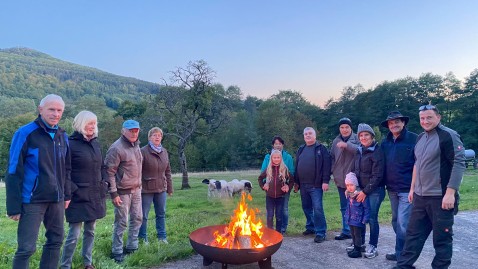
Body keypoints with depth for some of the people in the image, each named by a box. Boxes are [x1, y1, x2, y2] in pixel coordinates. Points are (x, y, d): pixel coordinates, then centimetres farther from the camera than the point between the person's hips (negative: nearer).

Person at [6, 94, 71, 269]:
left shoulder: (62, 136, 8)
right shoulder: (25, 133, -10)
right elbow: (14, 171, -11)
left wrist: (66, 195, 13)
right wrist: (14, 206, -13)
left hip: (56, 199, 6)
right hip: (32, 200, -6)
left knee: (56, 241, 13)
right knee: (27, 247, -1)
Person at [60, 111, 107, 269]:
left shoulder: (95, 143, 11)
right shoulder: (70, 143, -10)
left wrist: (103, 184, 9)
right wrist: (72, 190, -16)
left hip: (95, 196, 7)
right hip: (78, 197, -6)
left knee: (90, 231, 16)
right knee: (74, 234, -2)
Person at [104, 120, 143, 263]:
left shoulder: (136, 145, 8)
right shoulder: (117, 148, -17)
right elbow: (109, 172, -18)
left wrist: (139, 185, 16)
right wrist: (113, 193, -19)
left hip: (136, 189, 8)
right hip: (123, 191, -8)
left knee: (137, 218, 14)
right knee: (121, 222, 2)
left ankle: (131, 247, 29)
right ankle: (117, 252, 17)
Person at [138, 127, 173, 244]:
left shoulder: (164, 152, 7)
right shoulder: (143, 151, -11)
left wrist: (169, 187, 10)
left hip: (161, 188, 5)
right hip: (146, 189, -5)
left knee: (161, 214, 13)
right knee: (143, 215, 7)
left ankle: (162, 236, 26)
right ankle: (143, 238, 22)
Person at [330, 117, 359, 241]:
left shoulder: (357, 139, -3)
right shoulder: (336, 141, 11)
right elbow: (332, 157, 14)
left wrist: (347, 145, -28)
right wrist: (333, 172, 5)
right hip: (340, 179, 5)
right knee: (344, 207, 14)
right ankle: (346, 231, 24)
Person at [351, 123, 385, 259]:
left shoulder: (377, 152, -13)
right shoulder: (359, 151, 9)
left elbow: (377, 176, -16)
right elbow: (354, 171, 15)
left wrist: (365, 191, -15)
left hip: (374, 191, -6)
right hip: (361, 190, 6)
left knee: (371, 218, -2)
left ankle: (373, 247, 13)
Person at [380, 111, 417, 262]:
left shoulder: (413, 139, -9)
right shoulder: (385, 142, 9)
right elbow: (382, 164, 14)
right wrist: (385, 183, 8)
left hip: (407, 188, -6)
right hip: (392, 189, 7)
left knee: (403, 223, -7)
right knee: (396, 222, 14)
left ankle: (401, 254, 6)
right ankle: (402, 252, 27)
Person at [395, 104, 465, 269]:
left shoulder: (448, 136, -11)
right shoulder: (421, 138, 13)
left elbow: (459, 164, -16)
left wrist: (450, 193, -21)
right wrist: (413, 188, 19)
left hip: (441, 197, -7)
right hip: (420, 196, 8)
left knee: (442, 237, 6)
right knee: (413, 234, 13)